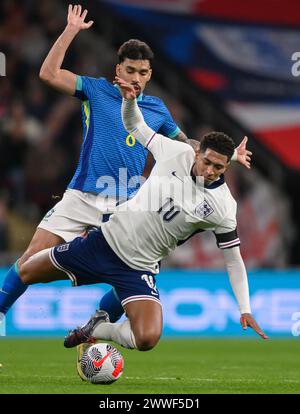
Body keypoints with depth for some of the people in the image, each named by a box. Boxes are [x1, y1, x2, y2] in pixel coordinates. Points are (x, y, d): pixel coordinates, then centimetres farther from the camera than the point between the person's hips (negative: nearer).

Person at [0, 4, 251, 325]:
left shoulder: (157, 109, 13)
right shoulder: (96, 90, 4)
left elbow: (185, 145, 28)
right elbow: (49, 74, -7)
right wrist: (71, 31, -9)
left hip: (127, 204, 3)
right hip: (82, 198, -3)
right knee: (35, 254, -11)